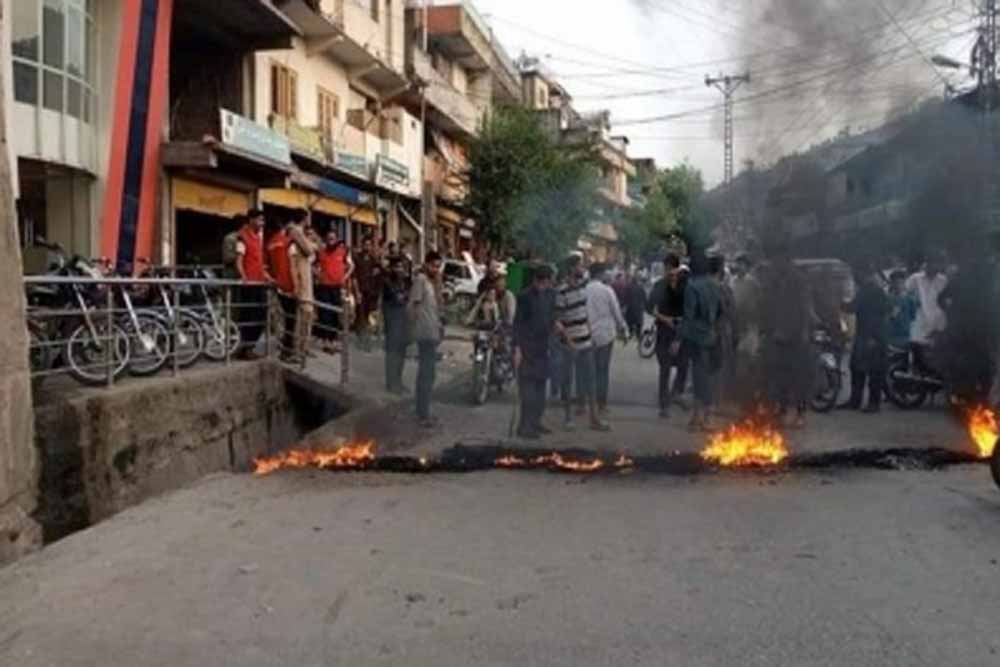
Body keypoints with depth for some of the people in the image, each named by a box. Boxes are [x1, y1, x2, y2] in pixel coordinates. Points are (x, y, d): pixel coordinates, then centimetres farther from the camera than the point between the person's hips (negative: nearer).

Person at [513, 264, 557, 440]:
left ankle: (535, 422, 23)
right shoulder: (525, 297, -11)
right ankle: (524, 426, -3)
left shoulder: (548, 295, 9)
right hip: (527, 348, -7)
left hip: (542, 348, 7)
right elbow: (517, 324, -13)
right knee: (528, 388, -8)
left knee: (540, 386, 12)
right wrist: (517, 348, -17)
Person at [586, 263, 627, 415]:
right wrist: (622, 328, 14)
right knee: (603, 369, 6)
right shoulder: (607, 290, -8)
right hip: (605, 334, -2)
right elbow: (616, 311, -2)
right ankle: (602, 405, 10)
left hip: (587, 334, 2)